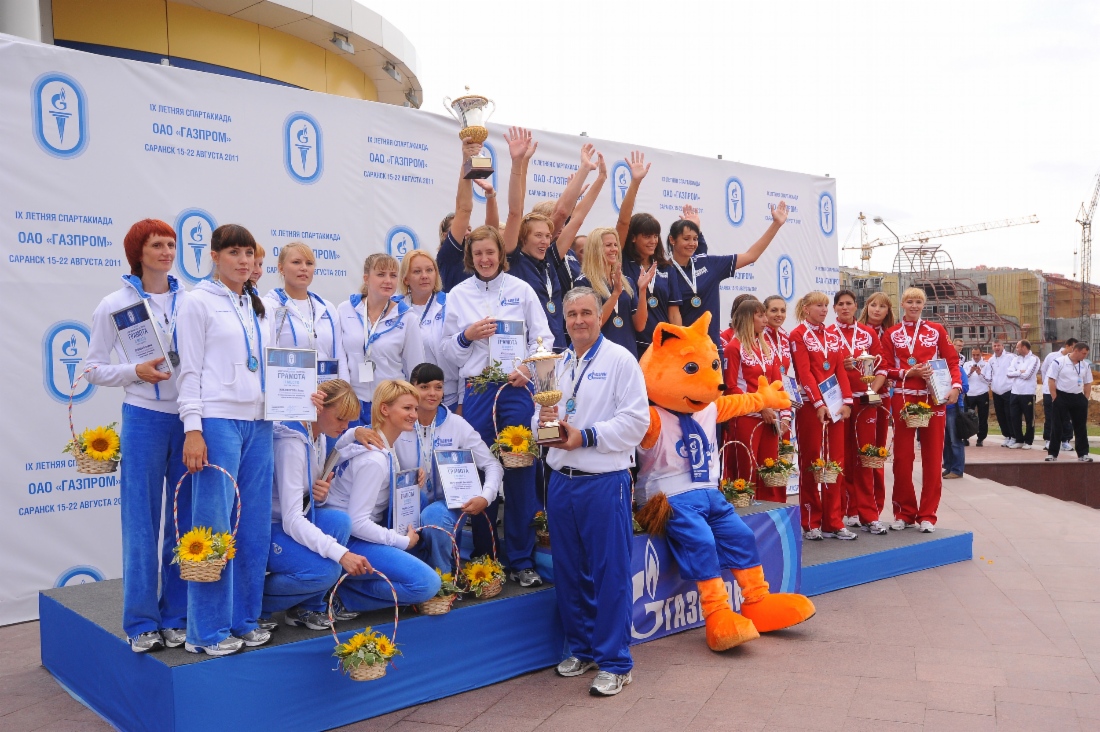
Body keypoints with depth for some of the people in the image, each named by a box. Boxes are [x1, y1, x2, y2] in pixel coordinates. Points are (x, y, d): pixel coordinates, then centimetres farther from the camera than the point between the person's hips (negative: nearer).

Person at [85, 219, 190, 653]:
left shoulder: (189, 302, 7)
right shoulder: (116, 304, 0)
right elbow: (93, 369, 1)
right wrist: (135, 372, -15)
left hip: (189, 418, 3)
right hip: (144, 420, -3)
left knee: (186, 521, 8)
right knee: (142, 523, 2)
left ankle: (178, 616, 20)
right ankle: (141, 622, 14)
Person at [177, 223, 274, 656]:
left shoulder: (260, 308, 17)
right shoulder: (199, 302, 0)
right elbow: (190, 371, -5)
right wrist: (192, 429, -13)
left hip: (259, 422, 6)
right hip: (217, 421, -6)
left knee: (255, 525, 7)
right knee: (214, 524, -4)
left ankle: (244, 619, 18)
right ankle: (207, 630, 6)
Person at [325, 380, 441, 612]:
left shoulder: (385, 446, 7)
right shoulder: (374, 459, -21)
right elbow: (357, 522, -23)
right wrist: (404, 541, -14)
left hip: (362, 530, 10)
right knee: (427, 584, -20)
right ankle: (344, 593, -8)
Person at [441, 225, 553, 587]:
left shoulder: (521, 290, 7)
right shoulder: (458, 296, 10)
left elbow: (543, 337, 5)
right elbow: (447, 350, 11)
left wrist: (529, 367, -11)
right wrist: (467, 335, -8)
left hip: (517, 388, -1)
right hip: (477, 390, 1)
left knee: (520, 472, -1)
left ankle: (521, 559, 10)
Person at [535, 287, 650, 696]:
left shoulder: (620, 360, -4)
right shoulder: (557, 366, 15)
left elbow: (635, 420, -12)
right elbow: (542, 419, 18)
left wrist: (585, 436, -16)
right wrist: (544, 421, -5)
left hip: (605, 482, -6)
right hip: (561, 481, 6)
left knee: (610, 574, -1)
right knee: (569, 572, 13)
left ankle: (614, 662, 9)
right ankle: (581, 648, 28)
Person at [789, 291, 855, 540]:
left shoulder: (832, 336, 15)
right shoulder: (798, 335, -3)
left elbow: (840, 370, 8)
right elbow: (804, 372, -11)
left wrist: (846, 401, -4)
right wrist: (819, 403, -19)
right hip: (810, 406, -5)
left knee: (835, 462, 5)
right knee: (810, 463, 1)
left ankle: (834, 522, 11)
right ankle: (811, 524, 8)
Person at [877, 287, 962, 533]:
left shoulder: (936, 331, 9)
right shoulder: (891, 334, 7)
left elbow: (952, 361, 6)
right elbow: (884, 368, 3)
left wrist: (955, 386, -9)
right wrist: (908, 372, -13)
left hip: (934, 398, 0)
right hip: (903, 398, 0)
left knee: (933, 456, 1)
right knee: (902, 456, 1)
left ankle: (927, 515, 9)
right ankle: (904, 513, 13)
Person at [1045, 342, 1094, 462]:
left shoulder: (1086, 365, 6)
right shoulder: (1058, 362, -9)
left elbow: (1088, 384, 13)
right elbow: (1051, 381, -9)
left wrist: (1086, 399, 6)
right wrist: (1055, 398, -11)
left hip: (1079, 398, 5)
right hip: (1061, 396, -5)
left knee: (1081, 427, 8)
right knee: (1057, 426, 0)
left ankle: (1083, 453, 16)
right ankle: (1052, 453, 6)